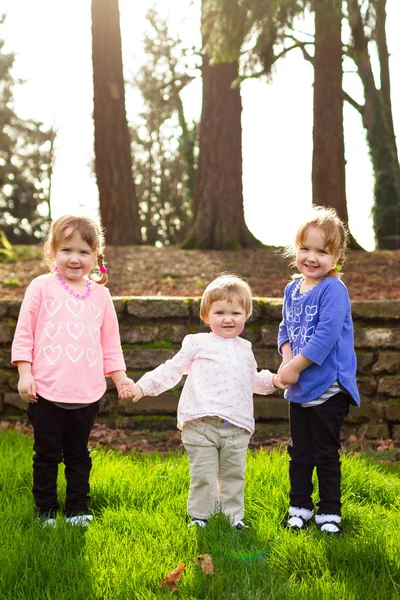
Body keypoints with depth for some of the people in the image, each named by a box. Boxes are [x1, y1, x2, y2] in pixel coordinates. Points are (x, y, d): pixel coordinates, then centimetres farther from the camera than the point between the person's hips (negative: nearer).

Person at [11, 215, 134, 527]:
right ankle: (46, 509, 21)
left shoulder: (100, 294, 8)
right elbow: (24, 334, -1)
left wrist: (120, 377, 11)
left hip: (87, 393, 2)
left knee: (78, 454, 14)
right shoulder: (42, 287, -1)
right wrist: (25, 373, -7)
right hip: (46, 391, -2)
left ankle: (78, 508, 25)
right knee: (47, 454, 8)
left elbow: (110, 341, 15)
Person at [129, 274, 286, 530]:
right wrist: (142, 386, -3)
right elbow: (172, 370, 5)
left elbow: (253, 381, 33)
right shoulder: (198, 344, 4)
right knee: (203, 475, 0)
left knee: (234, 475, 9)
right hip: (201, 424, -3)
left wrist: (273, 380, 15)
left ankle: (233, 516, 22)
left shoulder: (245, 349, 19)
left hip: (237, 427, 4)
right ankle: (200, 516, 14)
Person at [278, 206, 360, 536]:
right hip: (299, 388, 7)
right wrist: (288, 360, -8)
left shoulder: (333, 290, -17)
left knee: (326, 454, 3)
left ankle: (330, 512, 16)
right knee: (299, 452, 16)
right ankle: (300, 506, 29)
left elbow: (326, 336, -24)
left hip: (328, 388, -7)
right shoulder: (292, 290, 6)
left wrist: (293, 368, -20)